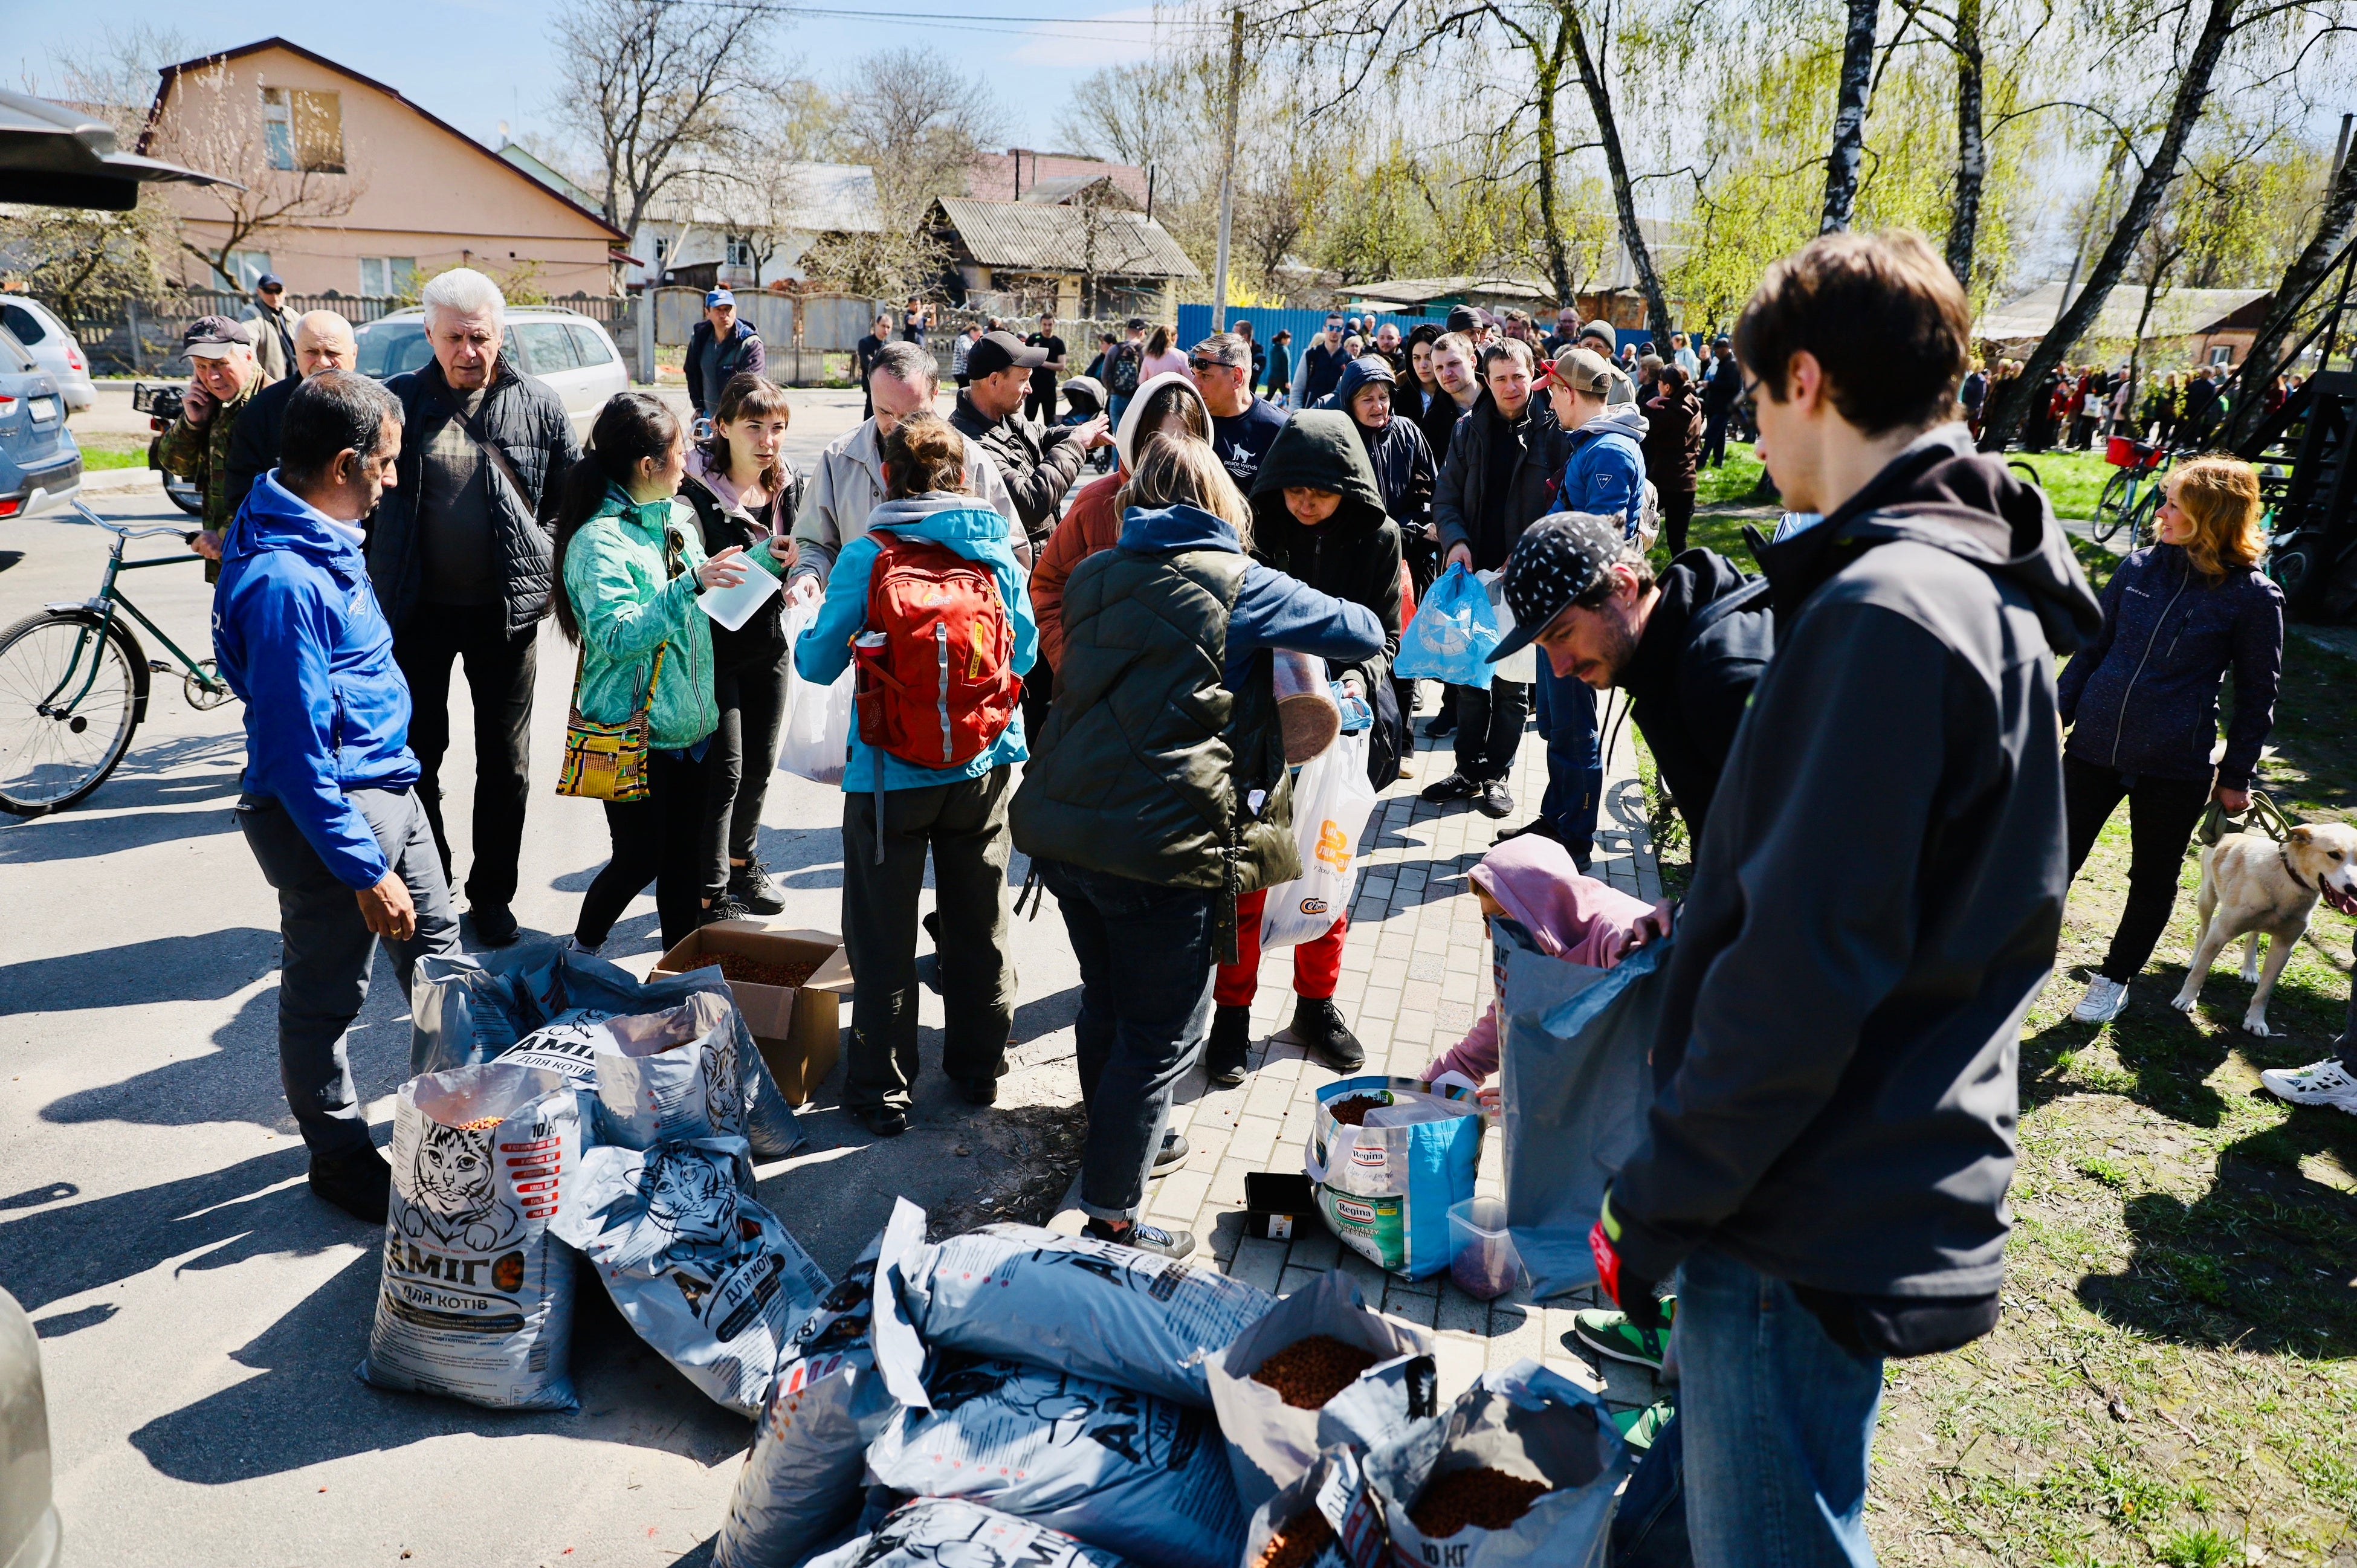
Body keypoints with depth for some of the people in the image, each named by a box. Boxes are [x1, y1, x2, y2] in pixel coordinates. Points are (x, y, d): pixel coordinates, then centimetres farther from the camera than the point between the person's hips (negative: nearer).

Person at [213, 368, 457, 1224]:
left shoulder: (328, 540, 4)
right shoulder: (284, 581, -27)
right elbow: (297, 753, -26)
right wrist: (366, 871, -22)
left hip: (388, 786, 10)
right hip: (330, 811, -10)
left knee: (437, 951, 21)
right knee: (325, 998, 9)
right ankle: (339, 1156, 26)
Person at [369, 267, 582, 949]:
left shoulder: (537, 403, 0)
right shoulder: (398, 400, 0)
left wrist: (544, 560, -3)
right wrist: (378, 580, 0)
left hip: (506, 609, 0)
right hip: (419, 609, 0)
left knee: (505, 762, 8)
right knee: (417, 755, 10)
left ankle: (491, 895, 23)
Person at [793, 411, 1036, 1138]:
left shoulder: (865, 557, -12)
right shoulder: (996, 550, -4)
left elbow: (818, 663, -7)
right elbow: (1025, 652, 6)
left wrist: (809, 617, 14)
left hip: (892, 773, -3)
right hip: (985, 767, 3)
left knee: (884, 939, 9)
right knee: (979, 924, 18)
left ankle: (882, 1091, 19)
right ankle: (979, 1068, 33)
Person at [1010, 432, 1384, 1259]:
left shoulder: (1093, 576, 12)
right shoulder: (1238, 583, -4)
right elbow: (1366, 634, 1)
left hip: (1064, 826, 7)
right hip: (1164, 844, -6)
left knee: (1106, 1003, 25)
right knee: (1164, 1032, 7)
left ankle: (1122, 1142, 46)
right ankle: (1109, 1215, 11)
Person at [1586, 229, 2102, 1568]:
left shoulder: (1882, 613, -23)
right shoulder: (1992, 583, 10)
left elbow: (1802, 966, -25)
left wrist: (1657, 1204, -16)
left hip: (1814, 1228, -10)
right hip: (1901, 1183, 10)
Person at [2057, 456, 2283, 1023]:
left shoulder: (2253, 597, -9)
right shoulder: (2139, 567, 0)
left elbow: (2257, 694, -1)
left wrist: (2237, 775, 1)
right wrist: (2056, 714, 7)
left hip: (2174, 768, -2)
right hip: (2093, 747, 3)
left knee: (2153, 879, 14)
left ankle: (2115, 979, 32)